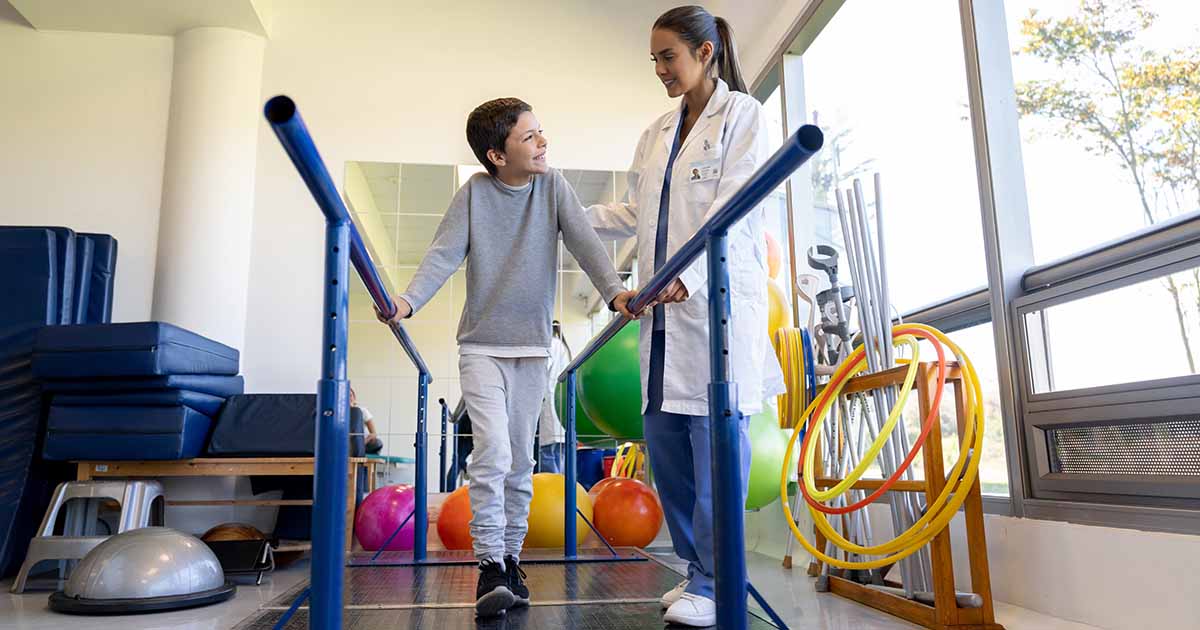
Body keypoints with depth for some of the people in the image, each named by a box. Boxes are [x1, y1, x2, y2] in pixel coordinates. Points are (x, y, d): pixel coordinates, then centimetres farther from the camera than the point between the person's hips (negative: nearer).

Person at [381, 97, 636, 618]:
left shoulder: (553, 185, 1)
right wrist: (409, 300, -27)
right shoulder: (475, 192, -4)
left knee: (520, 462, 8)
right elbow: (445, 253, -10)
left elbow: (583, 241, -9)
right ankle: (490, 567, -4)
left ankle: (511, 560, 21)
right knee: (492, 451, -13)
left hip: (532, 346, 2)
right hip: (481, 346, -2)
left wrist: (613, 290, -26)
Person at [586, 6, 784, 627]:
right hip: (666, 308, 6)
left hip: (719, 301, -6)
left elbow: (734, 206, -10)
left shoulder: (742, 113, 3)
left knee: (715, 442, -5)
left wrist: (688, 275, -22)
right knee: (664, 442, 5)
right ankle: (698, 568, 19)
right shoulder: (657, 132, 21)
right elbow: (634, 213, 21)